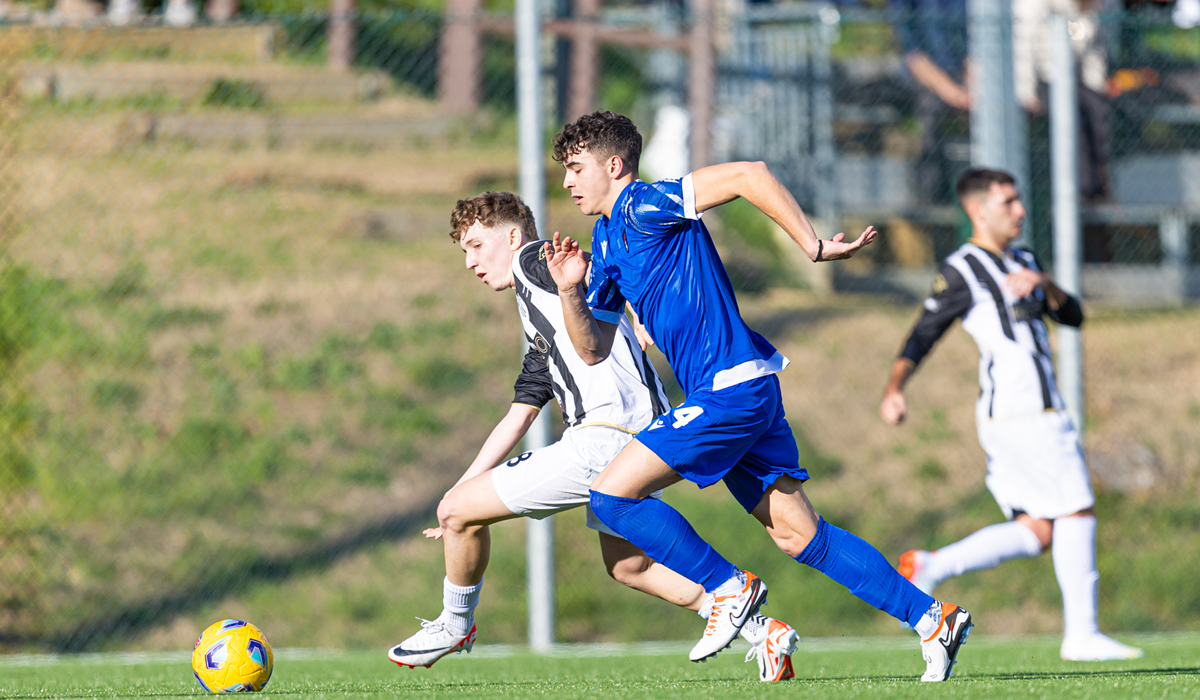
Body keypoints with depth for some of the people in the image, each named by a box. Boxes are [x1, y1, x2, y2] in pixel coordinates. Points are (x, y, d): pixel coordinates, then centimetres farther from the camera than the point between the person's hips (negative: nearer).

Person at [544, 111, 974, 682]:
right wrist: (570, 289, 5)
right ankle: (932, 618, 8)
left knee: (612, 494, -11)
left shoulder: (644, 206, -10)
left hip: (732, 390, -10)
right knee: (798, 536, 7)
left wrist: (812, 245, -21)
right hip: (728, 396, 10)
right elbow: (593, 348, 22)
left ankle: (729, 587, -2)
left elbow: (748, 176, -20)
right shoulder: (606, 243, 19)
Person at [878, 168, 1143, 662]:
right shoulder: (961, 271, -4)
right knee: (1077, 512, -8)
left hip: (1041, 413, 9)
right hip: (1020, 415, -9)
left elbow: (1073, 316, 14)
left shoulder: (1023, 263, 20)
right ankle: (1081, 635, -5)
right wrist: (894, 390, -20)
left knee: (1036, 532, 5)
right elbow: (922, 336, -6)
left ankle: (930, 568, 6)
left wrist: (1045, 286, -6)